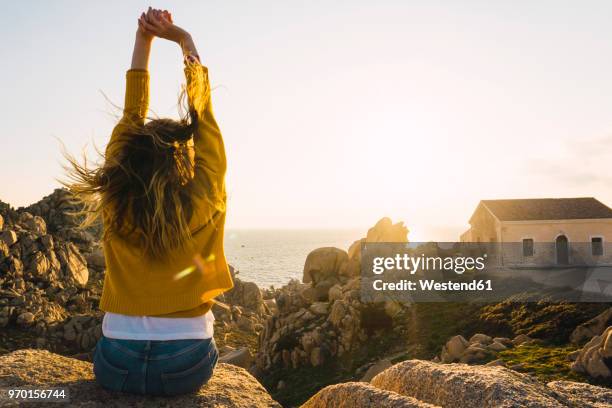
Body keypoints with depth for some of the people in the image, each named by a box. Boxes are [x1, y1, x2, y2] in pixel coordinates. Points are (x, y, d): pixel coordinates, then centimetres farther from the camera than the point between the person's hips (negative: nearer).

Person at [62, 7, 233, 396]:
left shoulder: (117, 202, -6)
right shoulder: (204, 201, -12)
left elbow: (132, 115, 2)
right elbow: (203, 114, -2)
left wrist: (144, 40, 7)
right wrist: (185, 40, 6)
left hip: (116, 365, 2)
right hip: (186, 368, -2)